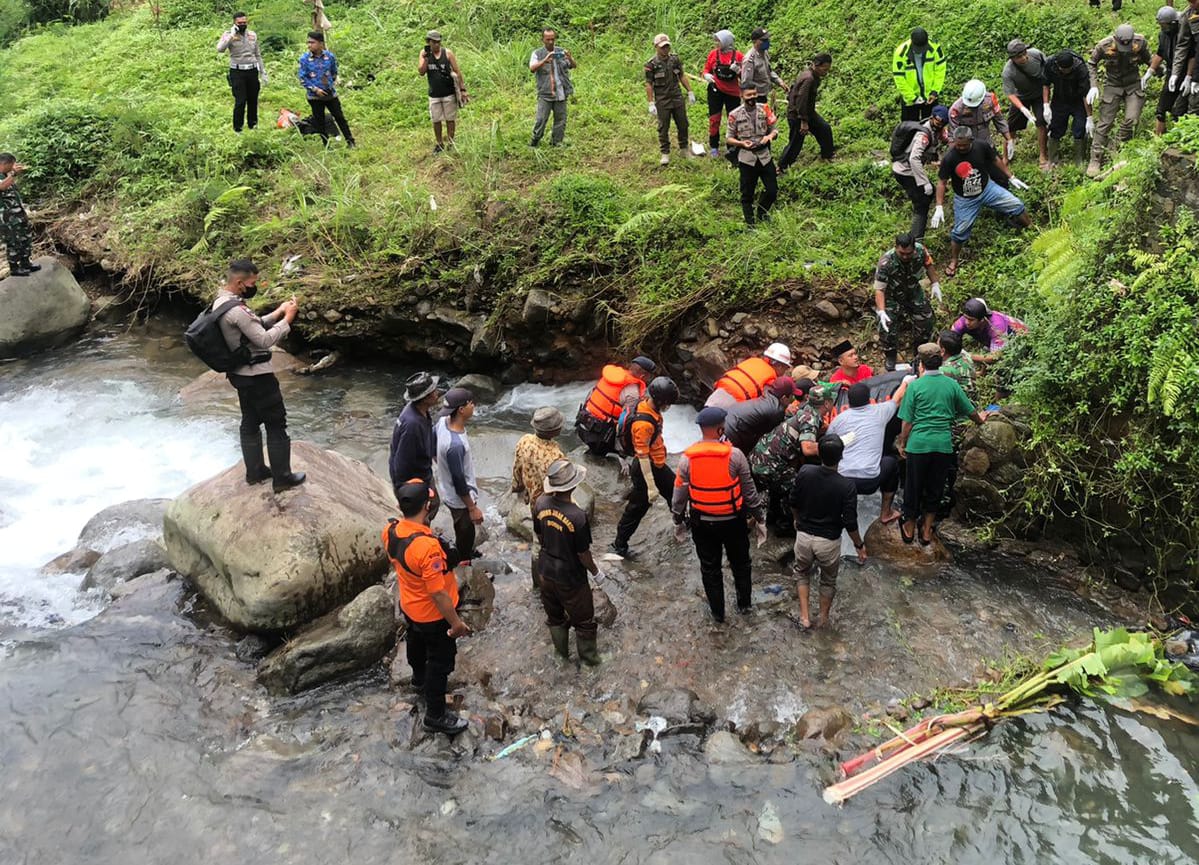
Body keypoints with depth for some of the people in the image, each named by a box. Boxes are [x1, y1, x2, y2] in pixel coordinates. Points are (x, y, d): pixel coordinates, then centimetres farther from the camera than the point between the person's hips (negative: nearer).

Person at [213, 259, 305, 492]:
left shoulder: (221, 302, 6)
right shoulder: (235, 310, -26)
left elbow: (253, 327, 14)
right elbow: (264, 339, -24)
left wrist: (278, 312, 7)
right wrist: (287, 319, -15)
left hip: (241, 374, 10)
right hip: (257, 376, -10)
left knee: (250, 422, 18)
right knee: (276, 424, 1)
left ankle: (255, 471, 29)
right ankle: (282, 477, 8)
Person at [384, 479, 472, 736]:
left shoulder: (390, 530, -16)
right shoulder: (427, 546, -41)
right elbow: (438, 592, -32)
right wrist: (456, 623, -20)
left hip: (408, 605, 8)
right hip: (433, 614, -8)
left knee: (417, 642, 33)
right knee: (441, 661, 12)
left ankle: (420, 679, 60)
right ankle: (436, 715, 27)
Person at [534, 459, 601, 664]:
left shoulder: (540, 503, -16)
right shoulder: (578, 516, -33)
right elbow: (583, 553, -20)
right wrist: (594, 570, -1)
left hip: (546, 570, 5)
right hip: (570, 577, -5)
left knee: (554, 614, 27)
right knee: (583, 619, 20)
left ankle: (561, 649, 47)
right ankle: (588, 656, 38)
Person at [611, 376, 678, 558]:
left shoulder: (648, 407, -4)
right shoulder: (644, 423, -33)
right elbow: (642, 455, -29)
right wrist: (651, 485, -26)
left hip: (658, 464, 9)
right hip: (646, 468, -9)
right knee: (638, 506, 4)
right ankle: (619, 545, 17)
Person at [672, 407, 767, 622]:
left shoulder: (687, 458, -14)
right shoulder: (735, 455, -17)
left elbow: (679, 496, -6)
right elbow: (749, 491, -9)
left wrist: (679, 522, 10)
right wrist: (759, 519, 4)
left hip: (702, 523, 1)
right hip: (733, 521, 0)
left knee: (710, 568, 18)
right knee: (740, 563, 23)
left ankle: (717, 612, 30)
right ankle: (744, 603, 39)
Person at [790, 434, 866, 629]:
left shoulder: (804, 473, -15)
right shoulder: (847, 486, -22)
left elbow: (794, 503, -2)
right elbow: (850, 522, -17)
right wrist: (859, 545, 0)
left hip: (804, 535, 2)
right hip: (829, 541, -2)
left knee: (802, 572, 28)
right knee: (828, 580, 24)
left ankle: (804, 616, 24)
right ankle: (823, 619, 39)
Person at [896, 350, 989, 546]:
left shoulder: (915, 386, -6)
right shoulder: (952, 384, 2)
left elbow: (907, 421, -5)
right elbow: (970, 411, 14)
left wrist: (902, 443, 8)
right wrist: (980, 419, 36)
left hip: (918, 444, -2)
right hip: (943, 445, 2)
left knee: (913, 487, 12)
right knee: (935, 488, 15)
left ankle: (909, 528, 25)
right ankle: (927, 531, 22)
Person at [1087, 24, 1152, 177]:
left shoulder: (1140, 42, -15)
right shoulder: (1104, 45, -19)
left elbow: (1148, 60, 4)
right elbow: (1092, 64, -2)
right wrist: (1094, 86, -12)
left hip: (1133, 85, 1)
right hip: (1112, 86, -1)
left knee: (1132, 119, -14)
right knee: (1104, 123, -4)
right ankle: (1095, 160, 2)